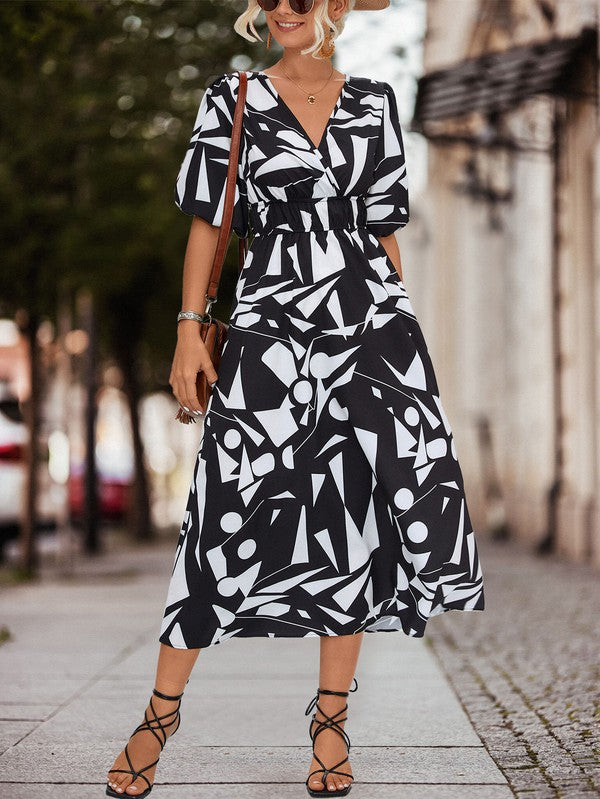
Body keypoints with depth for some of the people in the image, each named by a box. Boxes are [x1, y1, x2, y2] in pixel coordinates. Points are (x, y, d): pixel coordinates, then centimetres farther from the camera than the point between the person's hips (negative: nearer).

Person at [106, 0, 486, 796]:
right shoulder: (232, 99, 5)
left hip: (369, 319, 2)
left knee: (357, 512, 1)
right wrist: (189, 329, -4)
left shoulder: (374, 101, 9)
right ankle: (162, 711, 7)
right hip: (270, 322, -2)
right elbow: (207, 220, 3)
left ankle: (331, 715, 13)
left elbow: (383, 226, 12)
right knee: (231, 510, -6)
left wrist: (398, 331, 10)